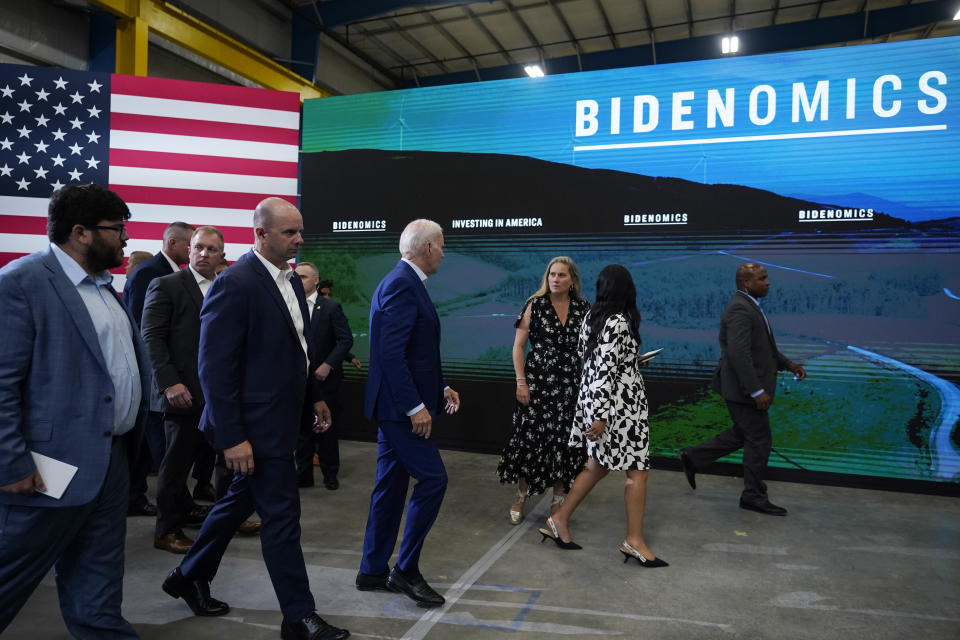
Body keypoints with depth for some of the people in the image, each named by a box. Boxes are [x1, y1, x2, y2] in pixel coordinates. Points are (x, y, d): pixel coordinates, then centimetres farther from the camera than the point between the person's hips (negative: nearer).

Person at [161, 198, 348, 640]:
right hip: (256, 424, -9)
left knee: (240, 500, 22)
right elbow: (215, 367, -20)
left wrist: (314, 395, 17)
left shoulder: (290, 280, 9)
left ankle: (189, 578, 43)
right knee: (281, 516, 1)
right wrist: (232, 437, -21)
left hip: (281, 417, 9)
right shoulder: (235, 283, -18)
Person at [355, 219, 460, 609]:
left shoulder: (402, 282, 15)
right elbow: (391, 354, -24)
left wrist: (439, 388, 15)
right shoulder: (402, 285, -17)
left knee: (391, 485, 14)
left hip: (395, 404, 11)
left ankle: (374, 571, 25)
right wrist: (416, 406, -23)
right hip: (400, 405, -11)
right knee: (433, 478, -5)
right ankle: (406, 569, 8)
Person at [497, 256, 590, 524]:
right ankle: (521, 495, 22)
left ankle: (558, 500, 23)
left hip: (571, 385, 2)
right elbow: (518, 345, -1)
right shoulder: (535, 305, -1)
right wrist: (521, 381, -9)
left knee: (564, 439, 6)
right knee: (530, 436, 1)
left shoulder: (583, 309, 5)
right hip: (537, 381, -2)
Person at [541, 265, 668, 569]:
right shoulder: (618, 322, -18)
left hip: (593, 398, 9)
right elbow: (605, 370, -23)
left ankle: (560, 520, 25)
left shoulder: (592, 316, 7)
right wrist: (601, 416, -23)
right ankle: (634, 541, 11)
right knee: (637, 470, 3)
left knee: (597, 466, 18)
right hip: (616, 404, -9)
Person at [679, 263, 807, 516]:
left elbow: (761, 346, 22)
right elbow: (739, 354, -28)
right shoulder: (740, 310, -21)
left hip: (746, 387, 10)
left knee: (741, 435, 20)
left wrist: (787, 363, 14)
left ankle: (693, 457, 28)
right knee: (759, 440, 2)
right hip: (744, 388, -10)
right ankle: (754, 496, 17)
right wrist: (757, 391, -28)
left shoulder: (749, 305, 12)